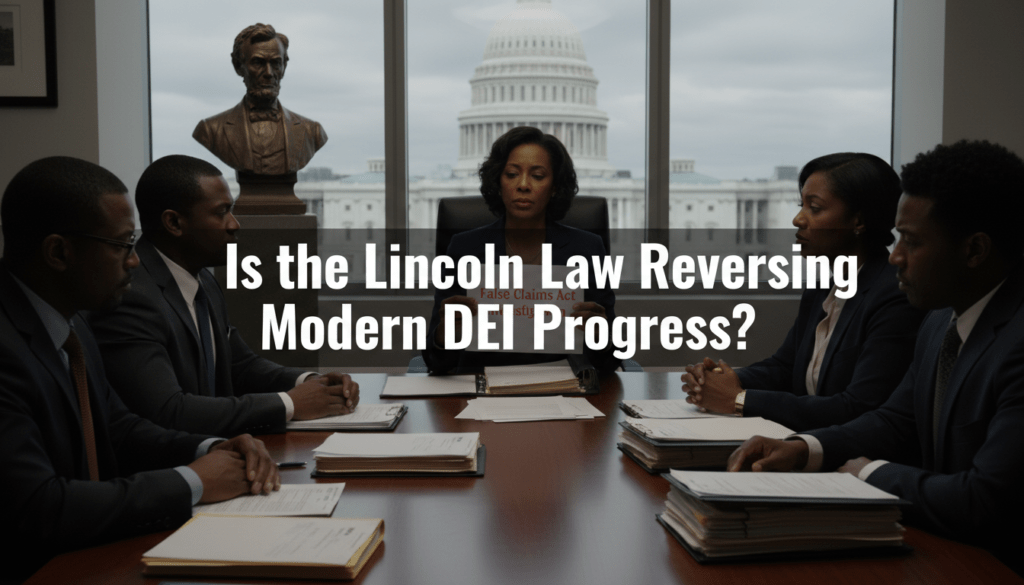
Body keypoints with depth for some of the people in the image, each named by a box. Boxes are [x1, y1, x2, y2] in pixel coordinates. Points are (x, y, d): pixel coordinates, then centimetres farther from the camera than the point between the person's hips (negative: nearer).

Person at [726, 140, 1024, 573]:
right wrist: (801, 450, -1)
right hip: (945, 553, 8)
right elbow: (897, 422, 16)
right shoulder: (943, 319, 6)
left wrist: (873, 472, -12)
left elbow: (986, 503, -29)